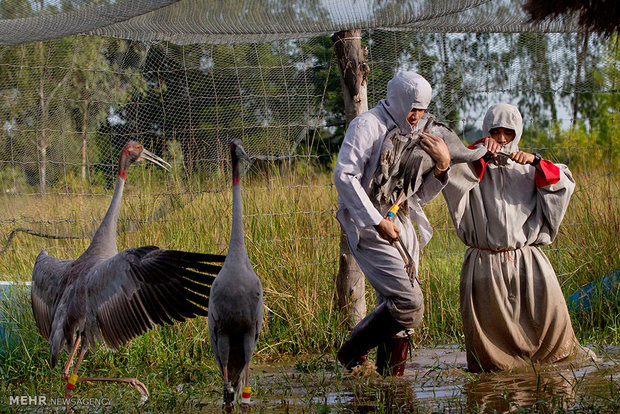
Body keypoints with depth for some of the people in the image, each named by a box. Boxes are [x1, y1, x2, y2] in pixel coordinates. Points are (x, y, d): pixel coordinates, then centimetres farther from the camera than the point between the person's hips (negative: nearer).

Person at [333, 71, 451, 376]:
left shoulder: (412, 135, 17)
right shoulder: (367, 125, -7)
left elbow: (419, 196, 18)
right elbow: (344, 176, -17)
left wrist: (442, 166, -1)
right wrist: (378, 221, -22)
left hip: (402, 227, 8)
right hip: (368, 226, -8)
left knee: (394, 307, 5)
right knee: (409, 304, -16)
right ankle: (351, 353, -1)